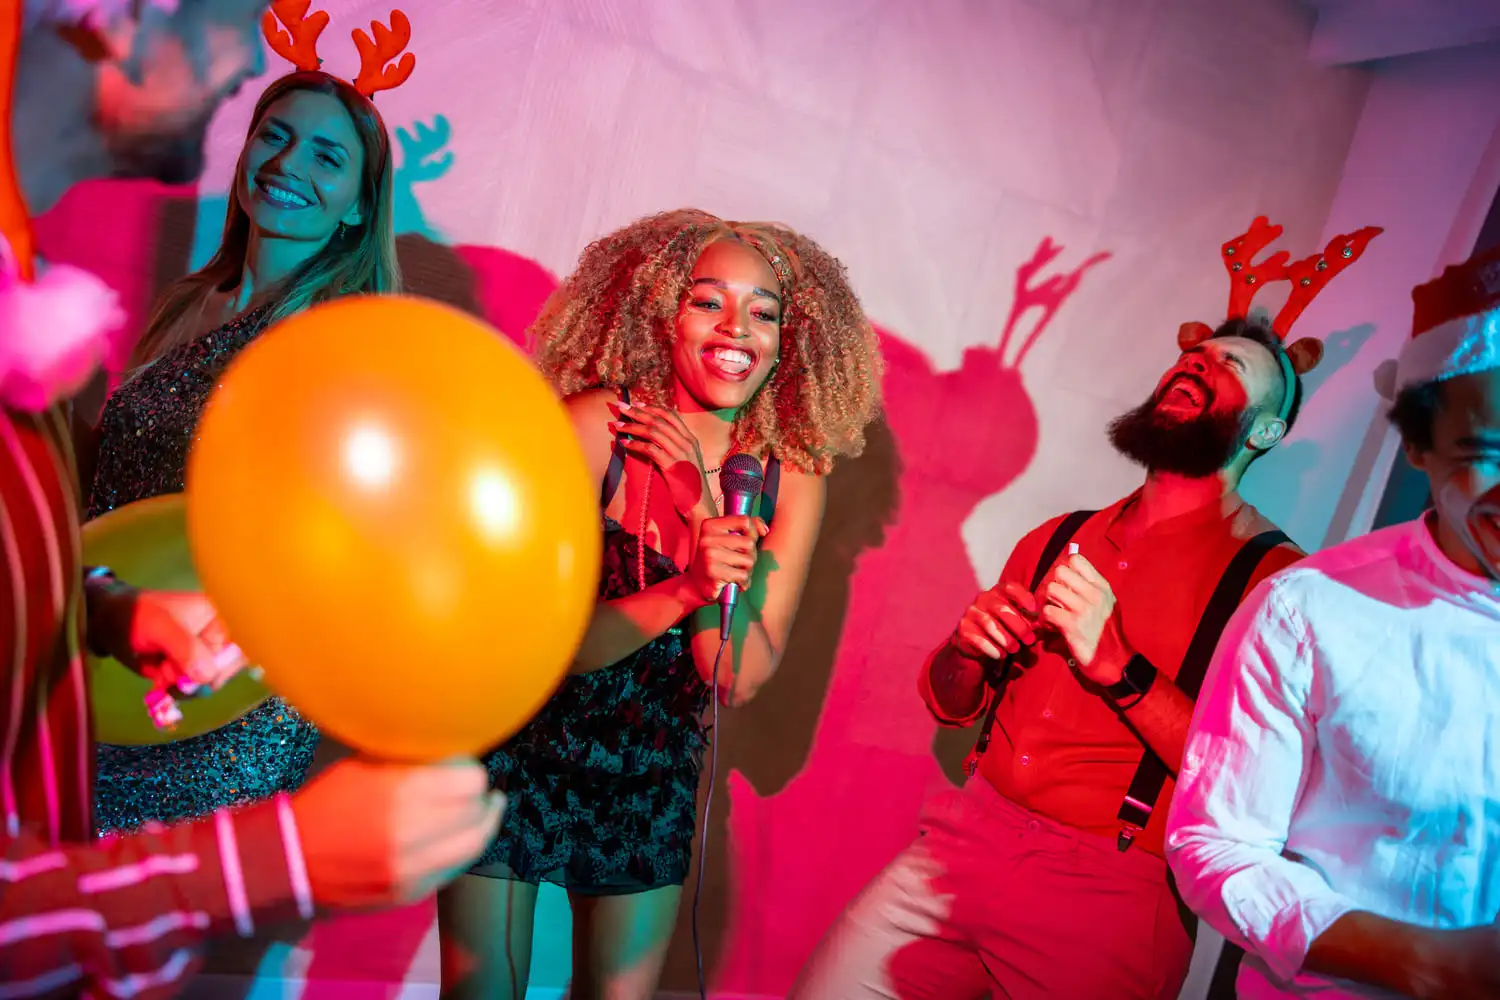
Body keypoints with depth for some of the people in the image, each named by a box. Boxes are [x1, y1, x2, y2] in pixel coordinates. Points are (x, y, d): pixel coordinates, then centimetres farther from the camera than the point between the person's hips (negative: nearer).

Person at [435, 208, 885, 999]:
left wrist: (702, 504, -24)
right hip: (520, 750, -2)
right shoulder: (597, 424, -18)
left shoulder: (790, 479, -10)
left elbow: (741, 680, -15)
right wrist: (683, 592, -36)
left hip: (652, 782, 3)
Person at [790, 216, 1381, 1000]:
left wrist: (1117, 668, -22)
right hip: (963, 840, 4)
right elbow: (949, 705, 16)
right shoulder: (1058, 540, 12)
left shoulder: (1274, 576, -4)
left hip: (1109, 894, -4)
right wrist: (968, 648, -5)